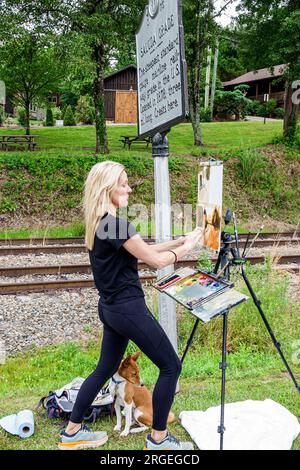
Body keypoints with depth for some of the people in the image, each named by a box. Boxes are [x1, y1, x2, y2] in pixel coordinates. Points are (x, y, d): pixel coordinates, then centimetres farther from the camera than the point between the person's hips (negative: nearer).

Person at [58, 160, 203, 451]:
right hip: (129, 309, -9)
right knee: (171, 366, 4)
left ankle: (72, 432, 33)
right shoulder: (116, 224, -21)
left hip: (110, 307, 10)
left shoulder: (98, 223, 9)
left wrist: (179, 241, 9)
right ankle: (158, 439, 17)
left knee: (106, 368, 22)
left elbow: (143, 250, 12)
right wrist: (186, 247, -2)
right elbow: (155, 260, -18)